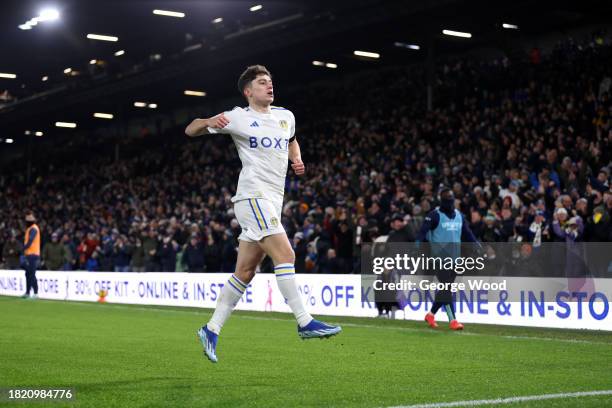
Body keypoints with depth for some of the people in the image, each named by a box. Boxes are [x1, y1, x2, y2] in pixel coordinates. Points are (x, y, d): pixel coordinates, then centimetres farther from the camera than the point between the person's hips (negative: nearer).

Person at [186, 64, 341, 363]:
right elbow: (190, 131, 2)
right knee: (285, 254, -19)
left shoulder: (286, 116, 17)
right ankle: (305, 322, -18)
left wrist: (296, 158, 15)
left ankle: (211, 330, 13)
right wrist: (209, 122, -21)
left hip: (272, 201, 7)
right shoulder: (238, 117, -1)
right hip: (253, 196, -7)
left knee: (245, 272, 6)